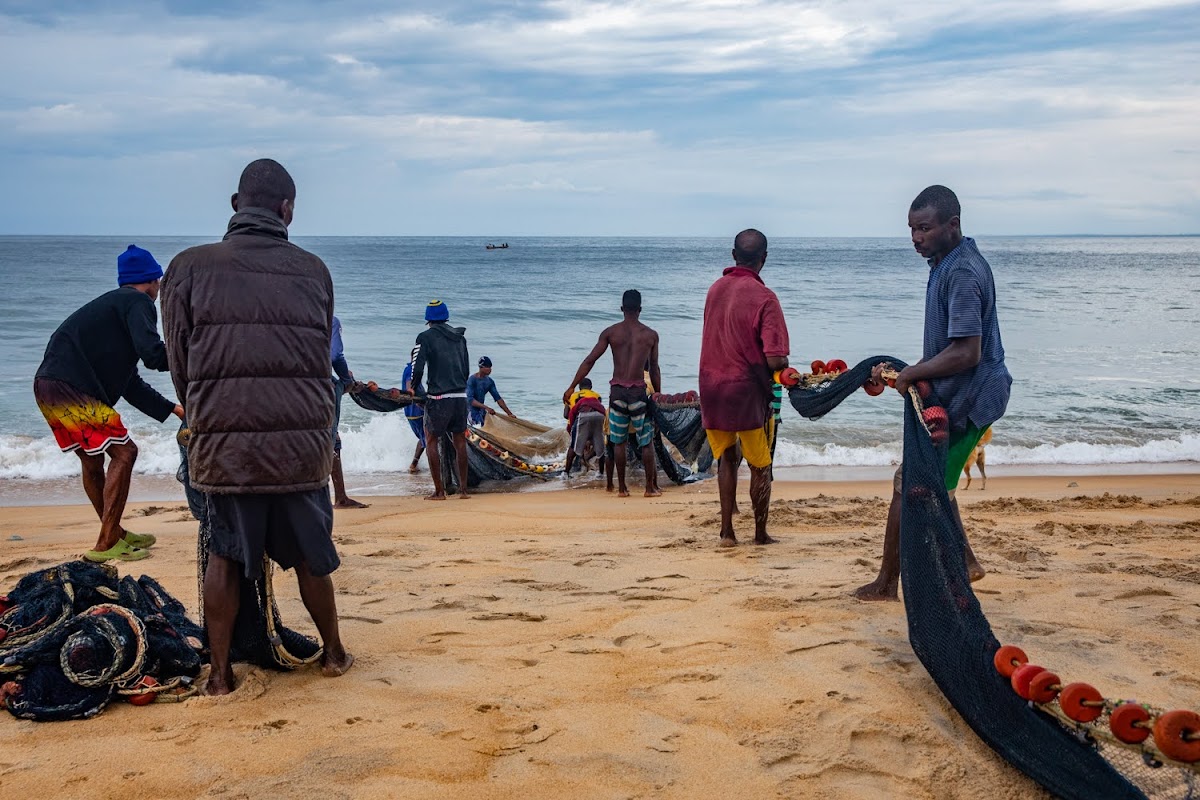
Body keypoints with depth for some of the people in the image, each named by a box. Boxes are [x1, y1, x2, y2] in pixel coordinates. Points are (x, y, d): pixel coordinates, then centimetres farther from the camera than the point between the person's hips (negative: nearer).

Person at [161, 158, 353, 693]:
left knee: (223, 557, 13)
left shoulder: (191, 267, -2)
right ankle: (333, 653, 31)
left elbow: (179, 364, 3)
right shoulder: (311, 271, 3)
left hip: (223, 444, -1)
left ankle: (219, 673, 17)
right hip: (303, 443, 1)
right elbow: (322, 361, 8)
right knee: (308, 554, 17)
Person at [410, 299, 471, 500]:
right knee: (459, 441, 13)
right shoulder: (459, 337, 12)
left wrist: (413, 388, 8)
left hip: (438, 398, -5)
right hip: (461, 396, 5)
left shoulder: (426, 337, -4)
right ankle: (463, 488, 13)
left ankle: (439, 490, 2)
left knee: (431, 441, 6)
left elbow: (417, 368, -10)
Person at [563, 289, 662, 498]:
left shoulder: (610, 332, 3)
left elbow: (589, 361, 1)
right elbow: (654, 370, 8)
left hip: (617, 390, 1)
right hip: (638, 391, -1)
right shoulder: (651, 335, 4)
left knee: (618, 441, 9)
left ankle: (622, 487, 11)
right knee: (646, 441, 7)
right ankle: (651, 487, 10)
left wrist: (571, 387, 5)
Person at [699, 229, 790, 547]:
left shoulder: (715, 289, 3)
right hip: (747, 390, -5)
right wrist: (784, 362, 2)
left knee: (726, 458, 18)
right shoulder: (763, 298, -16)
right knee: (760, 466, 11)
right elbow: (775, 359, -20)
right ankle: (761, 534, 19)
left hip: (711, 387, 5)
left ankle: (727, 530, 14)